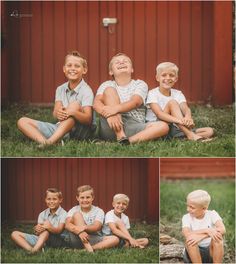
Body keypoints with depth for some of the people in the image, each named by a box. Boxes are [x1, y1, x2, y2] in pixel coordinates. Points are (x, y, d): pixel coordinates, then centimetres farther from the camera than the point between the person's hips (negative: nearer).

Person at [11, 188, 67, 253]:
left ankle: (35, 249, -51)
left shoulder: (63, 213, -3)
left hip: (57, 240, -6)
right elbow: (37, 233, -1)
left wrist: (50, 228, -40)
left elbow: (59, 230, -17)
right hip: (40, 239, 6)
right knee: (15, 234, -7)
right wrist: (37, 229, -28)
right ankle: (30, 249, -33)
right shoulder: (42, 214, 10)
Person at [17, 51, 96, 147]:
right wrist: (58, 113, -32)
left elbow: (88, 119, -19)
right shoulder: (60, 89, 8)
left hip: (82, 130, -5)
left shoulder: (86, 90, -8)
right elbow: (55, 112, -6)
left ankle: (50, 141, -44)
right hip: (60, 129, 5)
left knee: (75, 105, -32)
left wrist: (73, 112, -40)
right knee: (22, 121, -5)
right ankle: (44, 142, -37)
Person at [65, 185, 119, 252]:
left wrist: (84, 227, -34)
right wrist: (79, 231, -33)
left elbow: (96, 227, -13)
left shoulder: (98, 211, 6)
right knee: (77, 214, -20)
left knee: (115, 239, -22)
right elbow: (67, 225, -13)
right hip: (77, 239, -1)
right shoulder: (74, 210, 7)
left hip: (93, 239, 1)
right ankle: (88, 247, -33)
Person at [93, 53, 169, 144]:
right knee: (109, 90, -16)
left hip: (133, 127, 0)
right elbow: (96, 103, -3)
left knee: (163, 126, -22)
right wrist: (109, 114, -27)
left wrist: (116, 108, -27)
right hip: (111, 129, 0)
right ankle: (120, 136, -31)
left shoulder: (140, 84, 16)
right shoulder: (107, 85, 18)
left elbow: (135, 102, -6)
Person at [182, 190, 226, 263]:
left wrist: (200, 237, -36)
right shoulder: (186, 218, -7)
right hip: (194, 254, 0)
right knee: (190, 239, -30)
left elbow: (222, 230, -27)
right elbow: (187, 235, -27)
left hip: (212, 252, 0)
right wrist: (207, 230, -37)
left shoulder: (212, 214, -7)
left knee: (217, 237, -29)